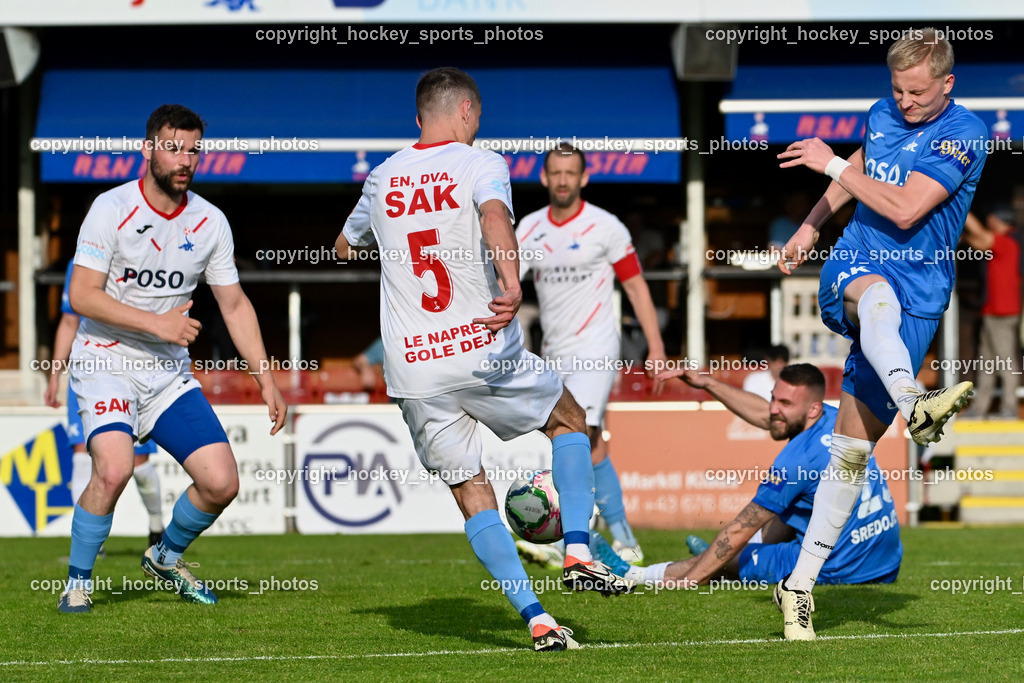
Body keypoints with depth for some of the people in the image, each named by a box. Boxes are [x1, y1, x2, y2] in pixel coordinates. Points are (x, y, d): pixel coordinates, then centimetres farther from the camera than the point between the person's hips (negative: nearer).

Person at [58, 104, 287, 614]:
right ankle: (77, 583, -7)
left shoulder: (210, 222, 2)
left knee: (221, 482, -7)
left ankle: (166, 557, 23)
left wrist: (265, 378, 3)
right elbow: (82, 295, -16)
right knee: (113, 468, -28)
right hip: (105, 362, -5)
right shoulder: (112, 209, -11)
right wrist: (156, 323, -23)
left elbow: (235, 305, 10)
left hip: (170, 371, 5)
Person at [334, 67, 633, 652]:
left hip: (414, 372, 3)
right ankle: (578, 551, 5)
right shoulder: (480, 164, -2)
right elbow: (495, 216, -25)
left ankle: (538, 620, -3)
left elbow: (345, 247, 31)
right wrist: (511, 281, -41)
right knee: (570, 421, 22)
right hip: (485, 348, -3)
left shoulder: (383, 178, 12)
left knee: (472, 495, 9)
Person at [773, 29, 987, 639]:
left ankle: (800, 586, 2)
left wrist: (830, 164, -12)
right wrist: (811, 226, 26)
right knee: (878, 298, -39)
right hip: (853, 267, 3)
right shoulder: (883, 115, 10)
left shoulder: (965, 134, -9)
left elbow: (904, 209, -17)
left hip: (917, 295, -3)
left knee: (853, 446, -7)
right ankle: (914, 406, -70)